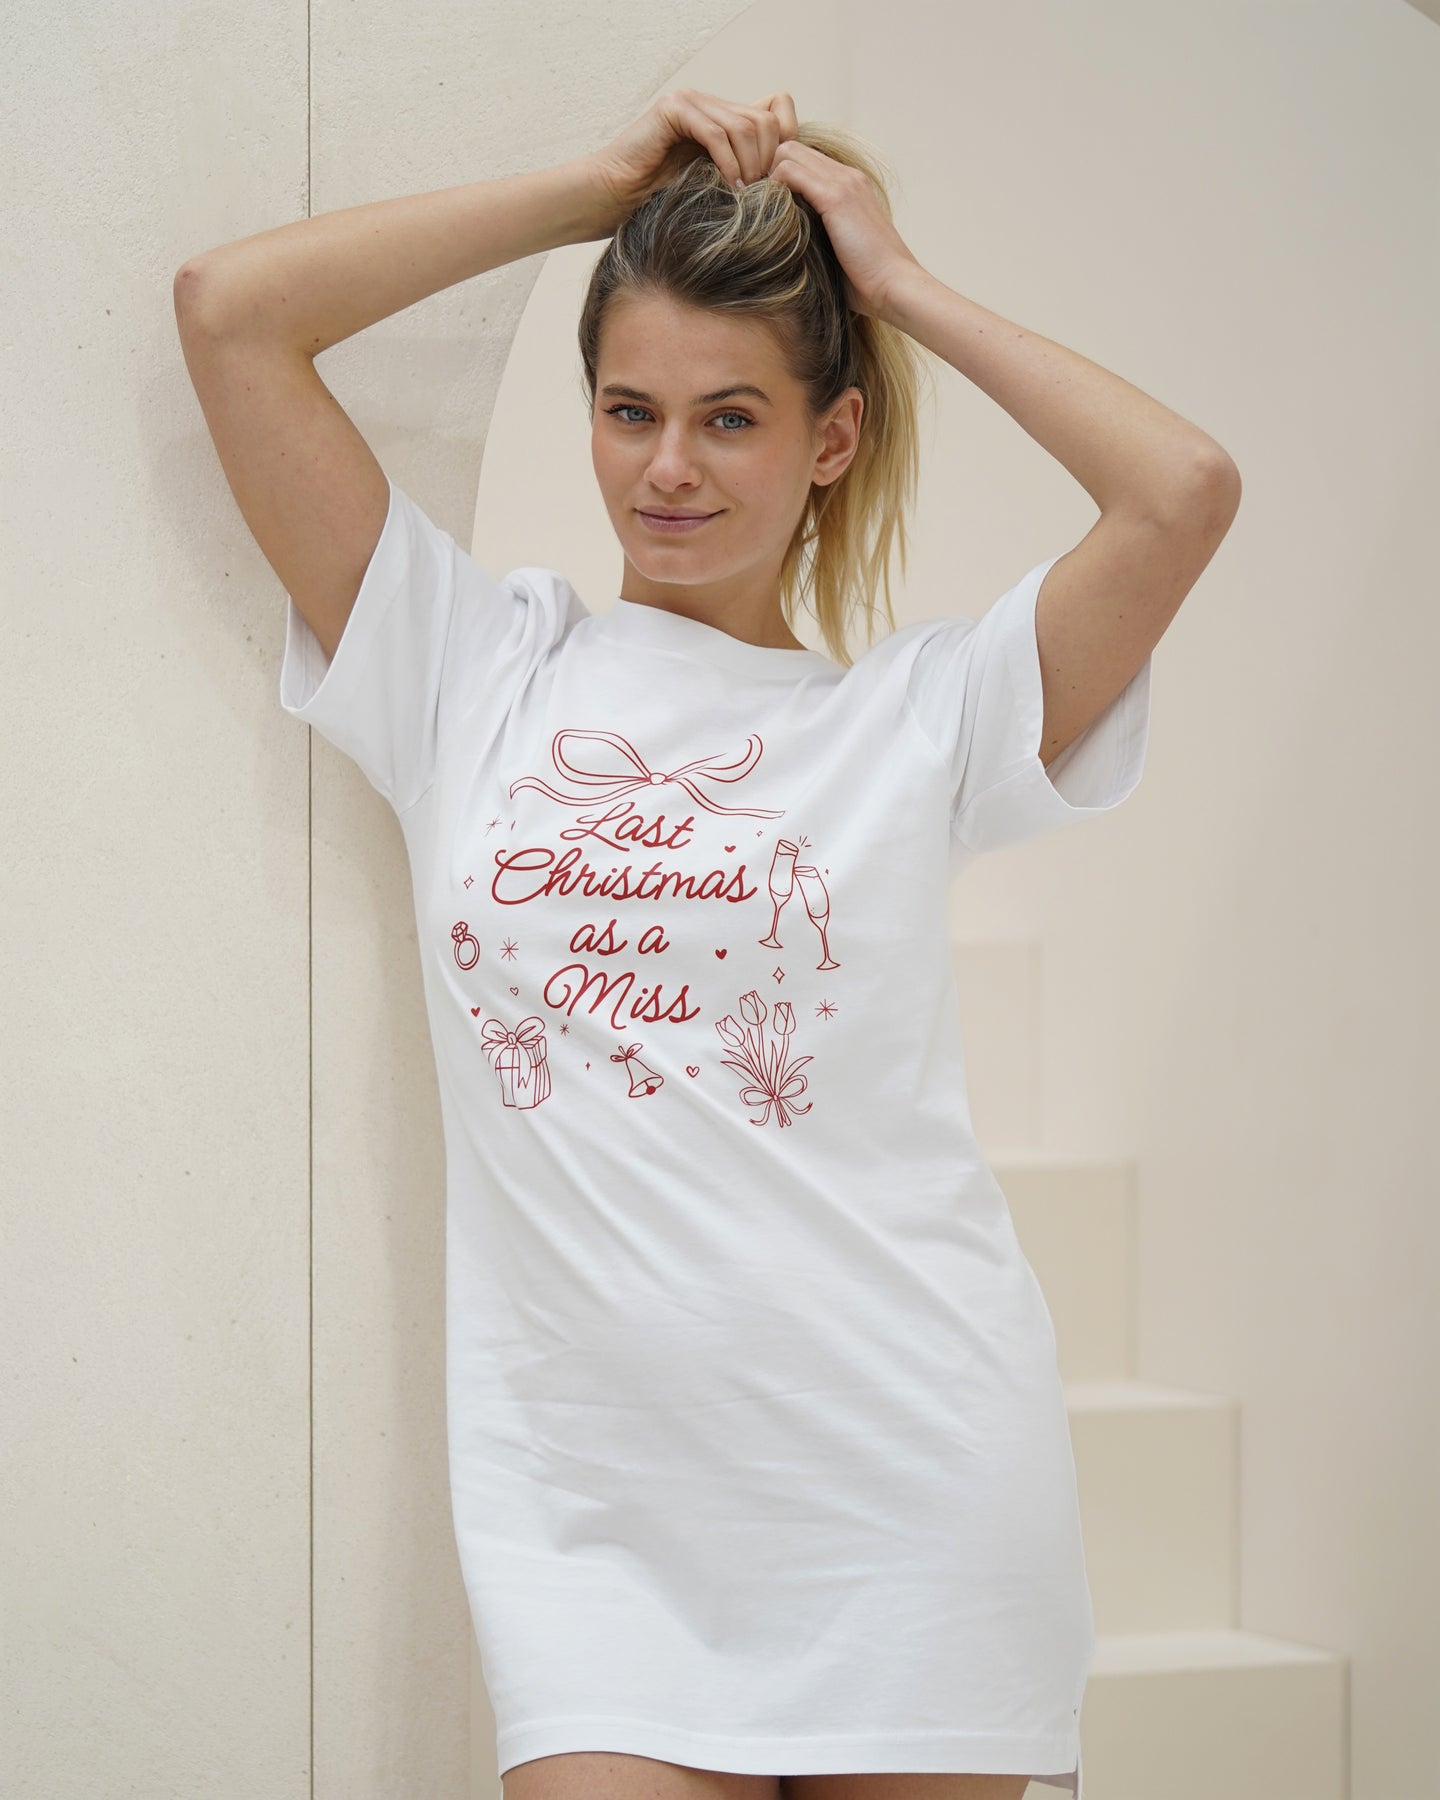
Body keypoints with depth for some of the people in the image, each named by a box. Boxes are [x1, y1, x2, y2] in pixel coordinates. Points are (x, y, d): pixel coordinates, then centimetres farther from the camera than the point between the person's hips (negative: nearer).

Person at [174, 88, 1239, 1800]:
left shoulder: (921, 710, 5)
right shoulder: (482, 674, 8)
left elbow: (1184, 489, -10)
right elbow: (230, 309, 3)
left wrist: (898, 281, 2)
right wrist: (610, 183, 6)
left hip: (905, 1469, 0)